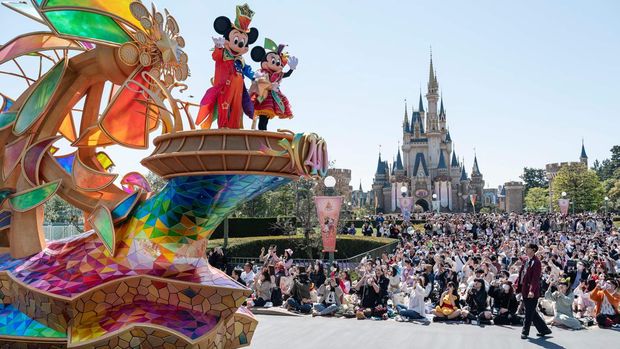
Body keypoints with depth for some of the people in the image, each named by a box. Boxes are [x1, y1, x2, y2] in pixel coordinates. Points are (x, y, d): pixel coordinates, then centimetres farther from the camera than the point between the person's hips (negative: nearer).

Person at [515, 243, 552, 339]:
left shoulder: (536, 262, -13)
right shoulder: (525, 261, 12)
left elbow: (535, 278, -20)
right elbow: (521, 274, 18)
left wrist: (532, 290, -26)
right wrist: (518, 286, 17)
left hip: (531, 292, -9)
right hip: (524, 290, 9)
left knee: (529, 312, 2)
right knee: (532, 312, 16)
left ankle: (525, 332, 12)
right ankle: (544, 329, 28)